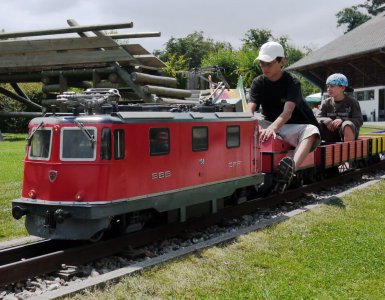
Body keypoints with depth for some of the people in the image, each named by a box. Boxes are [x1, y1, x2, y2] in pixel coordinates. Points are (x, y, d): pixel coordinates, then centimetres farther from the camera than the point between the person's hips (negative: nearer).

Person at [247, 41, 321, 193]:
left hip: (292, 126, -4)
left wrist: (273, 128, -50)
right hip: (269, 123, 4)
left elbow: (287, 111, -28)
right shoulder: (258, 82, 0)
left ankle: (291, 167, -66)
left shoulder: (292, 82, -11)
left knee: (311, 131, -37)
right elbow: (250, 109, -16)